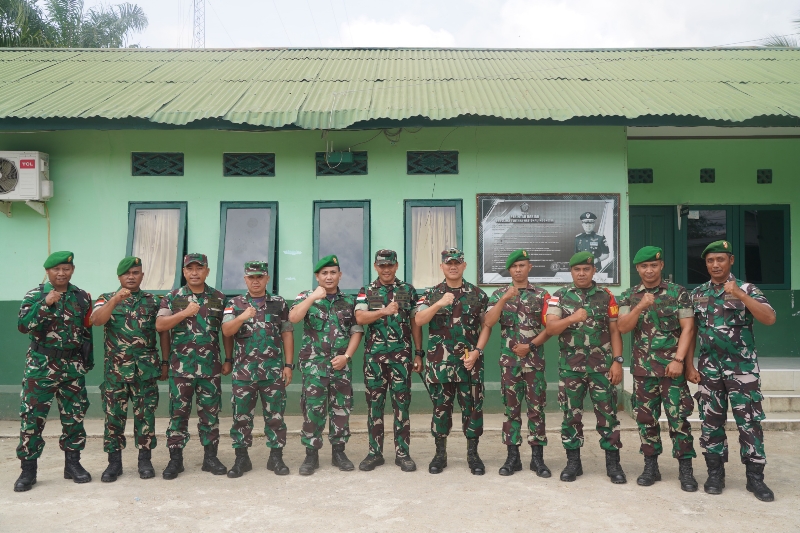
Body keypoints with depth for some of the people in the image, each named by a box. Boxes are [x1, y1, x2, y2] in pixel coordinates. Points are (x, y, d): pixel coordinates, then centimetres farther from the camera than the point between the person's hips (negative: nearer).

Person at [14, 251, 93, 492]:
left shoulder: (82, 297, 6)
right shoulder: (35, 295, -3)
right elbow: (23, 325, -16)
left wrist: (88, 359, 12)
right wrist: (45, 304, -26)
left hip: (73, 366, 3)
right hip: (41, 365, -3)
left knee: (74, 416, 8)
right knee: (32, 416, -1)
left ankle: (73, 464, 19)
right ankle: (28, 469, 10)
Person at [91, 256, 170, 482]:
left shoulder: (153, 301, 7)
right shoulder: (107, 299, 6)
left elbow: (164, 332, 8)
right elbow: (96, 321, -14)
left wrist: (165, 363, 4)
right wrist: (115, 299, -25)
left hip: (146, 369, 0)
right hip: (115, 369, 0)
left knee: (145, 414, 4)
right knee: (114, 415, 5)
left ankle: (145, 459, 16)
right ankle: (114, 461, 16)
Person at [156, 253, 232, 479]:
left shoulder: (219, 298, 6)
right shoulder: (172, 297, 3)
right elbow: (160, 325, -8)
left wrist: (228, 360, 4)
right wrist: (186, 312, -17)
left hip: (210, 368, 1)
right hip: (180, 367, -1)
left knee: (210, 414, 7)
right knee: (178, 413, 5)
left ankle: (210, 458, 18)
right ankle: (175, 459, 15)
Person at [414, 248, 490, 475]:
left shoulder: (477, 294, 5)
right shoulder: (431, 294, 4)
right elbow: (418, 322, -8)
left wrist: (477, 351, -8)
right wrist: (439, 304, -21)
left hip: (470, 362, 0)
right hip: (439, 363, 0)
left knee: (473, 408, 6)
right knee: (440, 408, 8)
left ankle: (473, 454, 20)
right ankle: (440, 454, 21)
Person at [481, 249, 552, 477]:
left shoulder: (541, 295, 3)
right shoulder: (499, 294, 5)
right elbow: (488, 322, -10)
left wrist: (530, 345, -10)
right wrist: (504, 299, -21)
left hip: (534, 360, 0)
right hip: (509, 360, 1)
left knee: (536, 407, 3)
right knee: (511, 407, 6)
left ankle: (537, 457, 11)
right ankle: (513, 456, 14)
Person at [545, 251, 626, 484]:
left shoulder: (606, 296, 5)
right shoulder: (560, 296, 3)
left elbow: (615, 331, 4)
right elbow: (550, 329, -7)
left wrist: (617, 361, -5)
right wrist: (571, 319, -24)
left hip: (602, 366, 0)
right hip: (570, 366, 0)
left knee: (607, 414, 4)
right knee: (571, 414, 6)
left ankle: (613, 463, 15)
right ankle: (573, 462, 17)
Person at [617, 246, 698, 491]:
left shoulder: (678, 293, 0)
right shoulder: (629, 296, 6)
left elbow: (687, 328, -5)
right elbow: (622, 328, -5)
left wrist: (679, 360, -13)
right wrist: (640, 306, -19)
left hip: (672, 367, -2)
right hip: (642, 369, 3)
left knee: (679, 417, -2)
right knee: (646, 418, 8)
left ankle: (685, 469, 10)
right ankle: (651, 466, 19)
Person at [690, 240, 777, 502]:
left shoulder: (746, 289, -3)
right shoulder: (697, 294, 7)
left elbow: (769, 319, -17)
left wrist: (740, 295, -27)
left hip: (742, 367, -3)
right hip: (709, 367, 3)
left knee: (749, 421, 0)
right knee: (711, 421, 6)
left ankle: (755, 477, 11)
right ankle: (715, 474, 17)